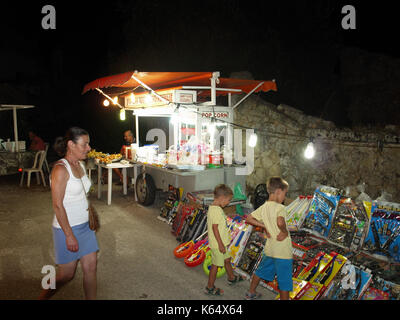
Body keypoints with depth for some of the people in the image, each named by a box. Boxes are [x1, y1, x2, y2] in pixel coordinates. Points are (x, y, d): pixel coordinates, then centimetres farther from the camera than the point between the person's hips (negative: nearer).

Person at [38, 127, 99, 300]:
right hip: (67, 228, -7)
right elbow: (57, 205, -21)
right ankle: (42, 297, 33)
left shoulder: (80, 165, 6)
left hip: (85, 226, 7)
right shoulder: (61, 169, -20)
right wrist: (69, 235, -20)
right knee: (67, 275, 7)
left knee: (91, 268, 11)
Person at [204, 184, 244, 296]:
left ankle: (232, 278, 46)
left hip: (220, 242, 10)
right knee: (216, 264, 3)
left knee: (227, 259, 25)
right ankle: (210, 288, 18)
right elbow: (215, 227, -26)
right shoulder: (216, 210, -24)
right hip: (217, 244, -10)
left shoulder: (214, 208, 8)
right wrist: (220, 244, -22)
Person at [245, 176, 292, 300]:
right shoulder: (280, 207, -21)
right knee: (284, 282, 7)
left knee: (261, 271, 27)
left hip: (269, 249, 8)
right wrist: (285, 231, -21)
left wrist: (265, 226, 5)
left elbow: (249, 219, 7)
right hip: (283, 252, -8)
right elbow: (280, 222, -40)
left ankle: (251, 293, 44)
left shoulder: (263, 207, 1)